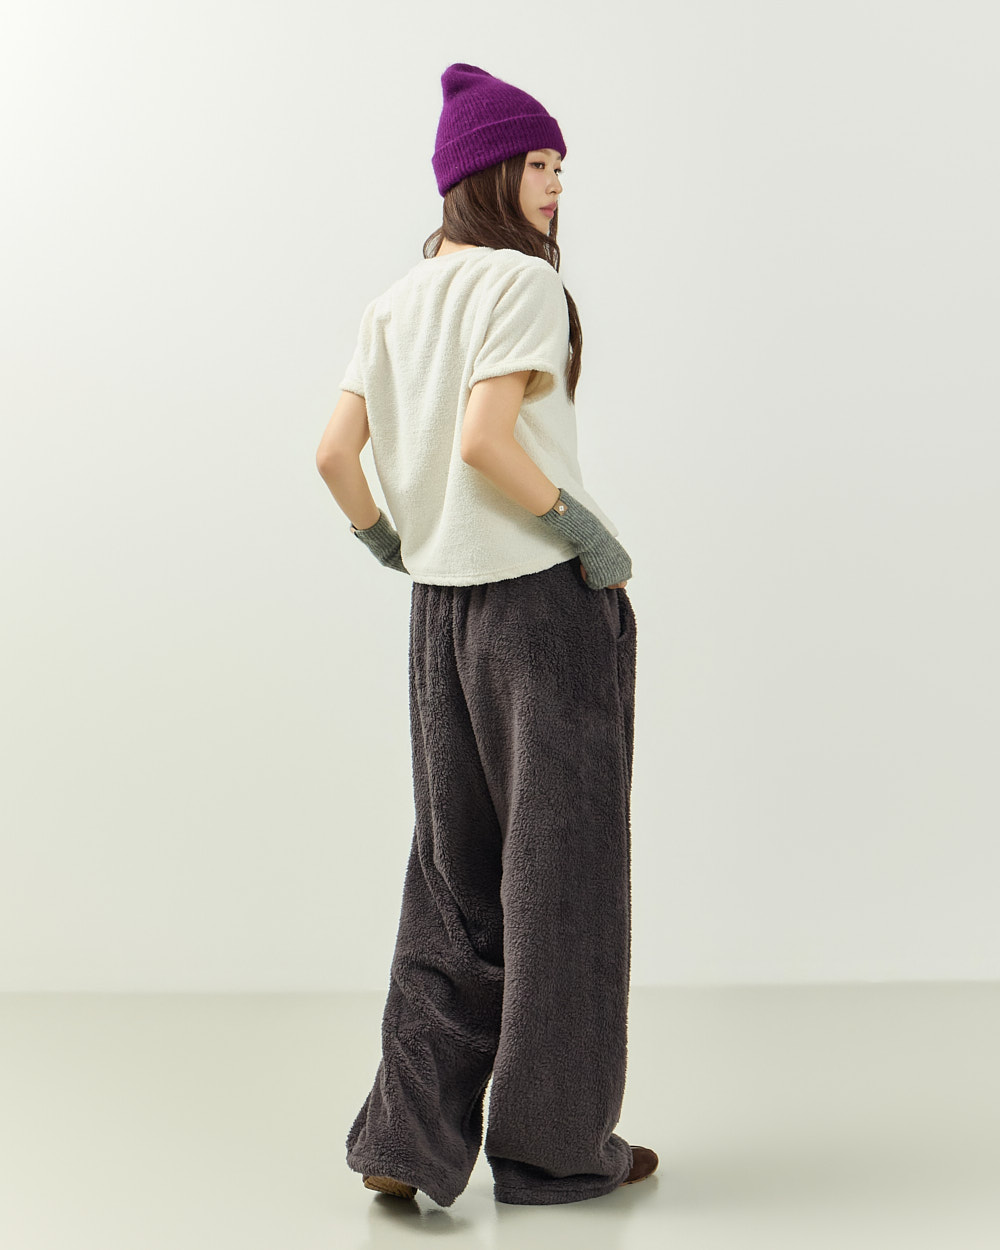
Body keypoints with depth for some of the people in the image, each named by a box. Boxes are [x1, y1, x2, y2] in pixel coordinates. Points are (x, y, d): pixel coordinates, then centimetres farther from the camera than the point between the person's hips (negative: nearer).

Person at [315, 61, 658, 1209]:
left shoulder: (396, 305, 11)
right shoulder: (524, 282, -11)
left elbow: (336, 453, 6)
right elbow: (485, 441, -23)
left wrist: (385, 546, 19)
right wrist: (589, 534, -13)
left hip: (443, 607, 7)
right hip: (546, 597, -7)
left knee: (455, 868, 14)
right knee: (560, 863, 4)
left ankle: (410, 1138, 13)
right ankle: (551, 1145, 15)